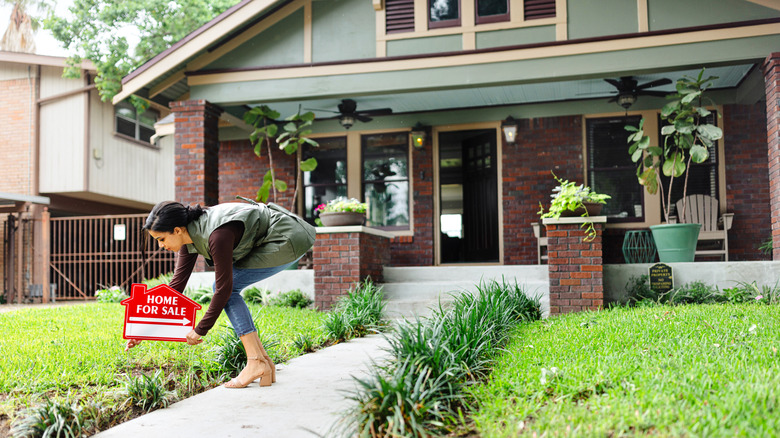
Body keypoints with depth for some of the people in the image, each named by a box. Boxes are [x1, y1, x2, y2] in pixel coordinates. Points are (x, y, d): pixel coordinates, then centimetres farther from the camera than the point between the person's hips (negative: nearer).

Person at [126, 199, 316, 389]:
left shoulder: (217, 235, -29)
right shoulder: (191, 234, -1)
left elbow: (224, 287, -21)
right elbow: (177, 284, 5)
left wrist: (200, 330, -11)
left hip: (289, 240, -9)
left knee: (226, 287, -12)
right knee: (226, 287, 1)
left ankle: (257, 363, -13)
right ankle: (263, 361, 4)